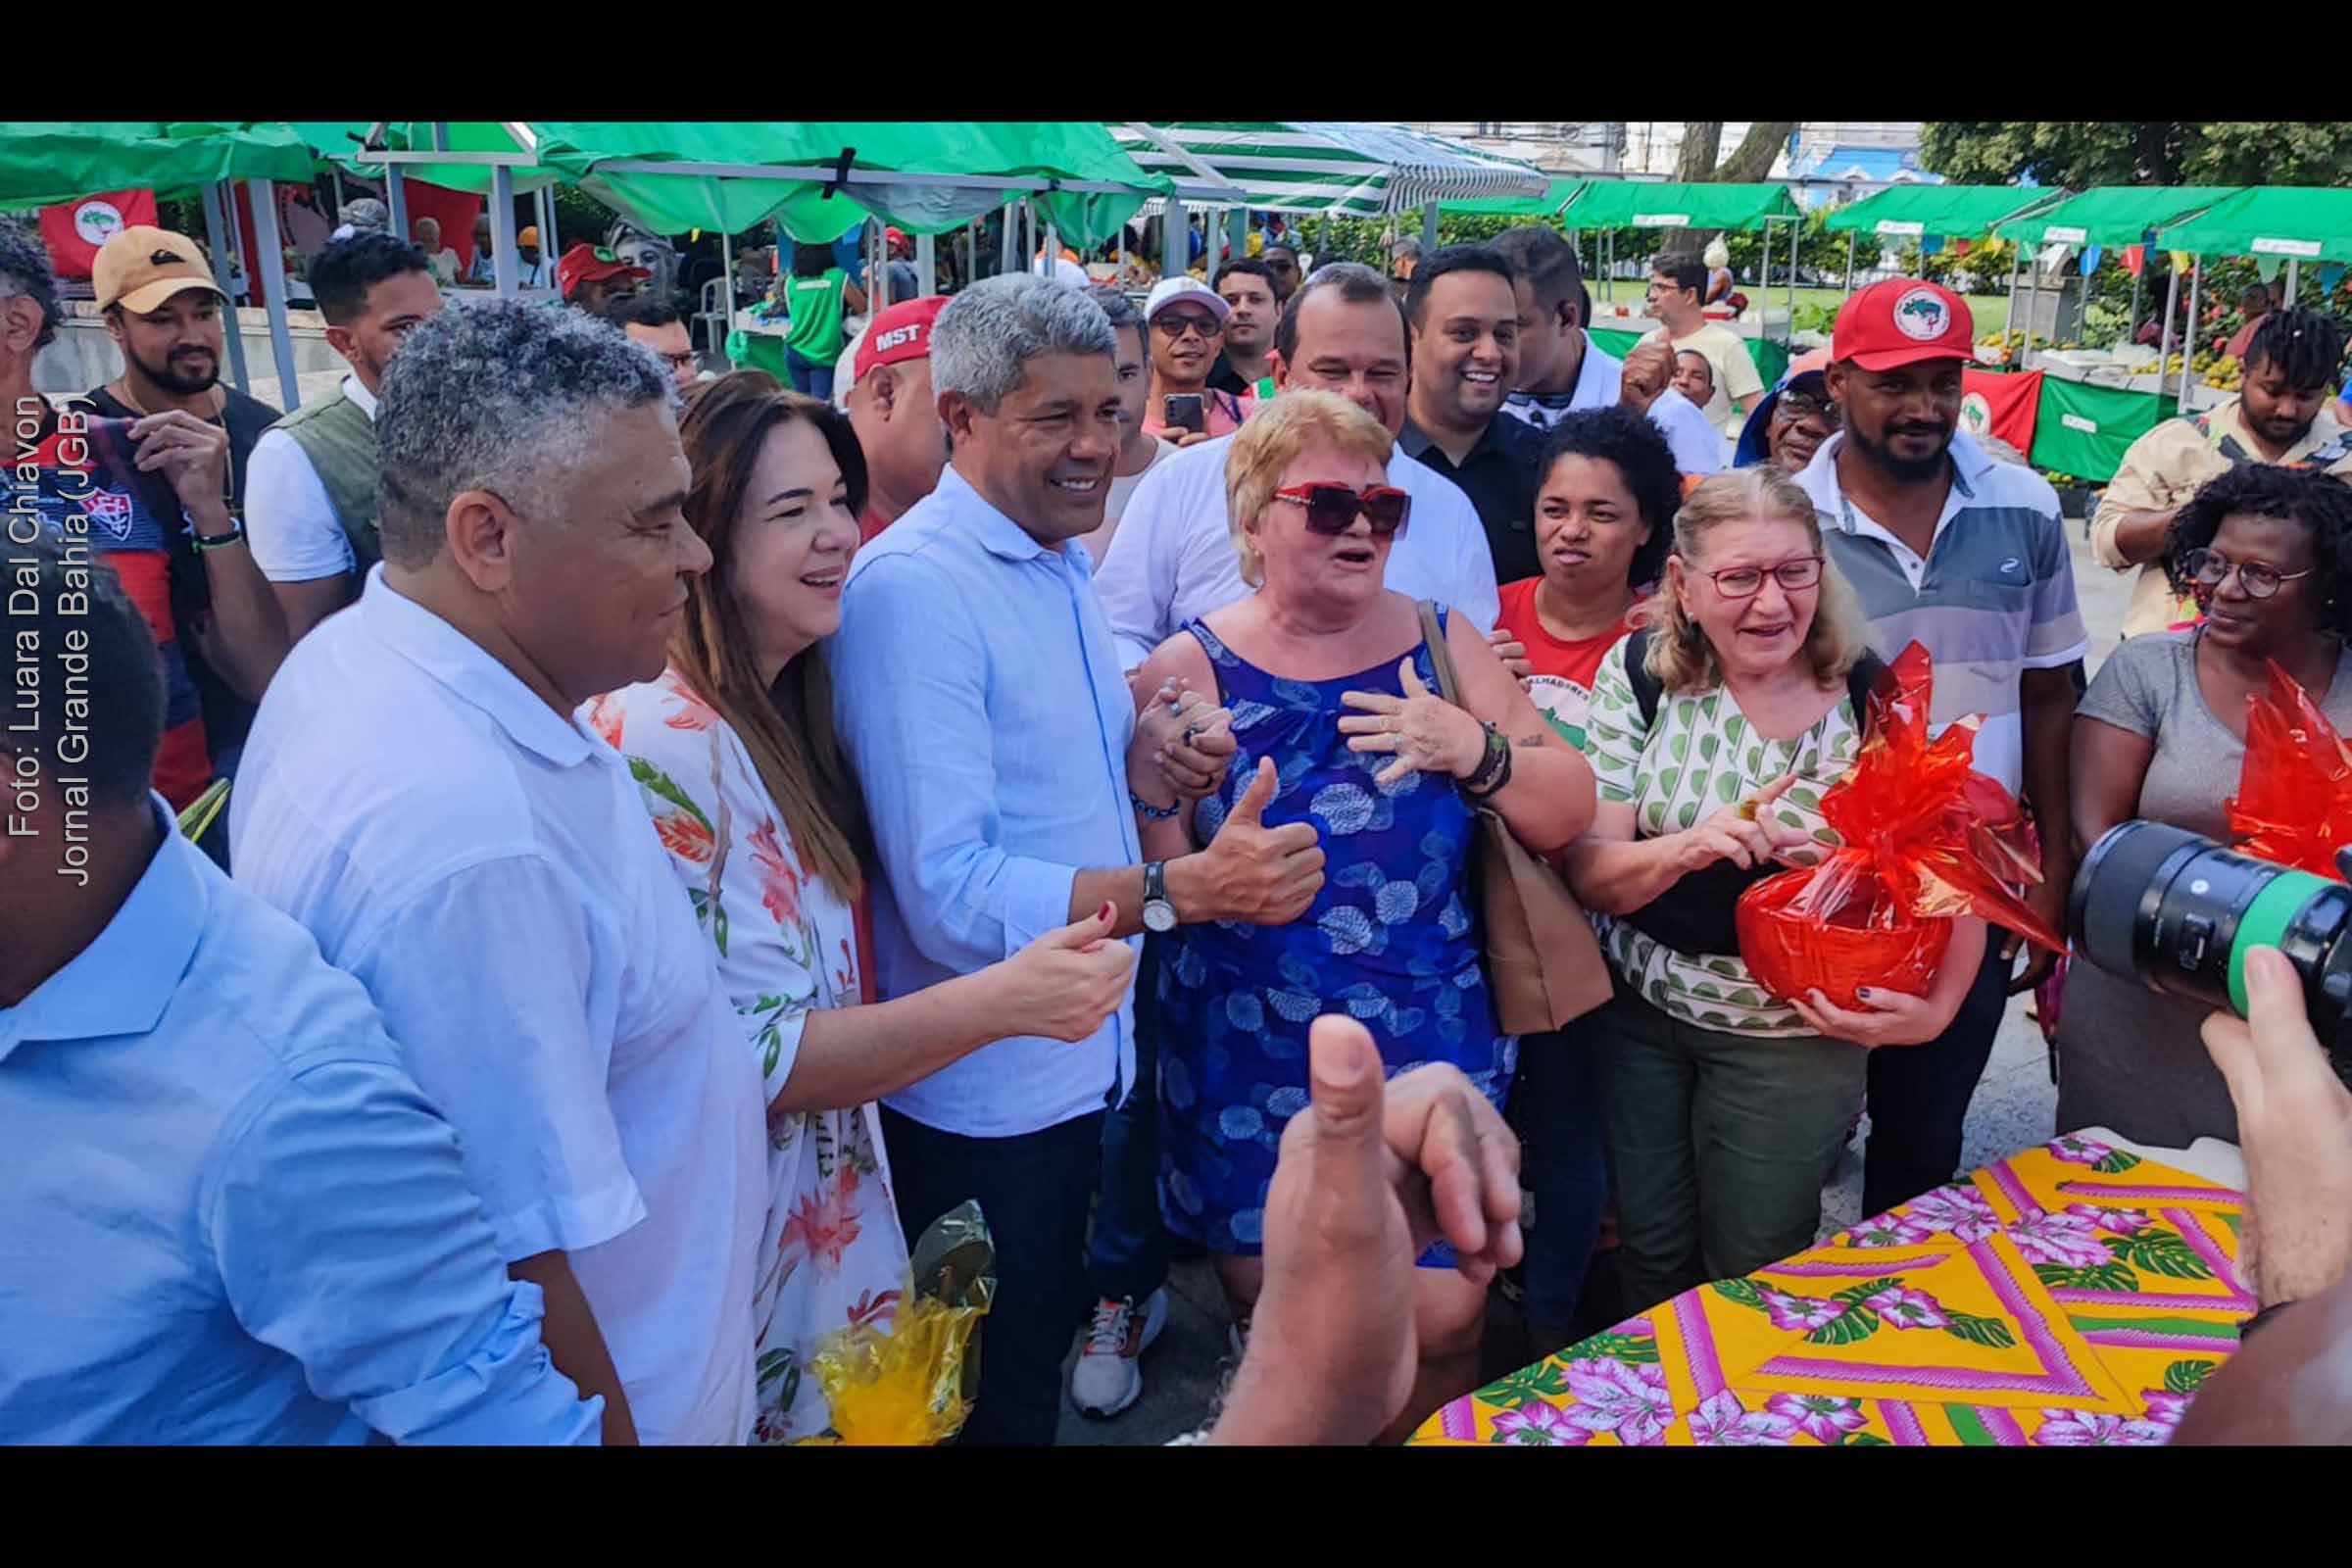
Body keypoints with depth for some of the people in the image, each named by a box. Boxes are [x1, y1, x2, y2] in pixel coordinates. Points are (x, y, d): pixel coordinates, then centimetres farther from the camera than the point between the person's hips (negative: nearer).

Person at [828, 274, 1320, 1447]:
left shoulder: (1060, 562, 9)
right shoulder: (912, 588, -21)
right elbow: (950, 896, -28)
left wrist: (1145, 767, 2)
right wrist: (1183, 888, -35)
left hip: (1080, 1070, 8)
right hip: (982, 1100, -8)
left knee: (1048, 1364, 25)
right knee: (995, 1407, 12)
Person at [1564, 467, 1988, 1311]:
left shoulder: (1875, 699, -15)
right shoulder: (1639, 671, -11)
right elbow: (1590, 872, -14)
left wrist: (1935, 1009, -20)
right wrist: (1690, 846, -32)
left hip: (1795, 1031, -1)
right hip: (1638, 1006, 2)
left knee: (1752, 1268, 14)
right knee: (1651, 1252, 18)